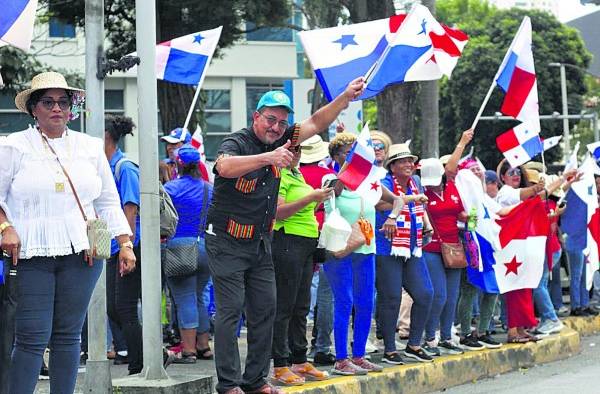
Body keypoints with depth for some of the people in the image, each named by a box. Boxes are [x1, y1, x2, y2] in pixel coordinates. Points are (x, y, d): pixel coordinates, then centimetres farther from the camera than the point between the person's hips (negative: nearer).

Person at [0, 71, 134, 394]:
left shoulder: (90, 147, 15)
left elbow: (109, 202, 18)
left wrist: (125, 244, 11)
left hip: (81, 254, 3)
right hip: (32, 255, -3)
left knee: (68, 335, 5)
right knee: (32, 338, -8)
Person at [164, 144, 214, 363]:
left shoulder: (172, 187, -7)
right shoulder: (210, 189, 9)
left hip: (180, 246, -6)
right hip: (207, 248, 6)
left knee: (185, 300, -4)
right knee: (198, 298, 17)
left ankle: (189, 351, -6)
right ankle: (203, 347, 20)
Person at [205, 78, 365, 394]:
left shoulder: (280, 141, 4)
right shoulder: (237, 143, -17)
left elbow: (315, 123, 9)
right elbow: (225, 166, -39)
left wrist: (345, 97, -3)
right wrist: (268, 157, -51)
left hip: (260, 243, 7)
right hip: (227, 242, -7)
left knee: (265, 309, 7)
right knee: (230, 311, -8)